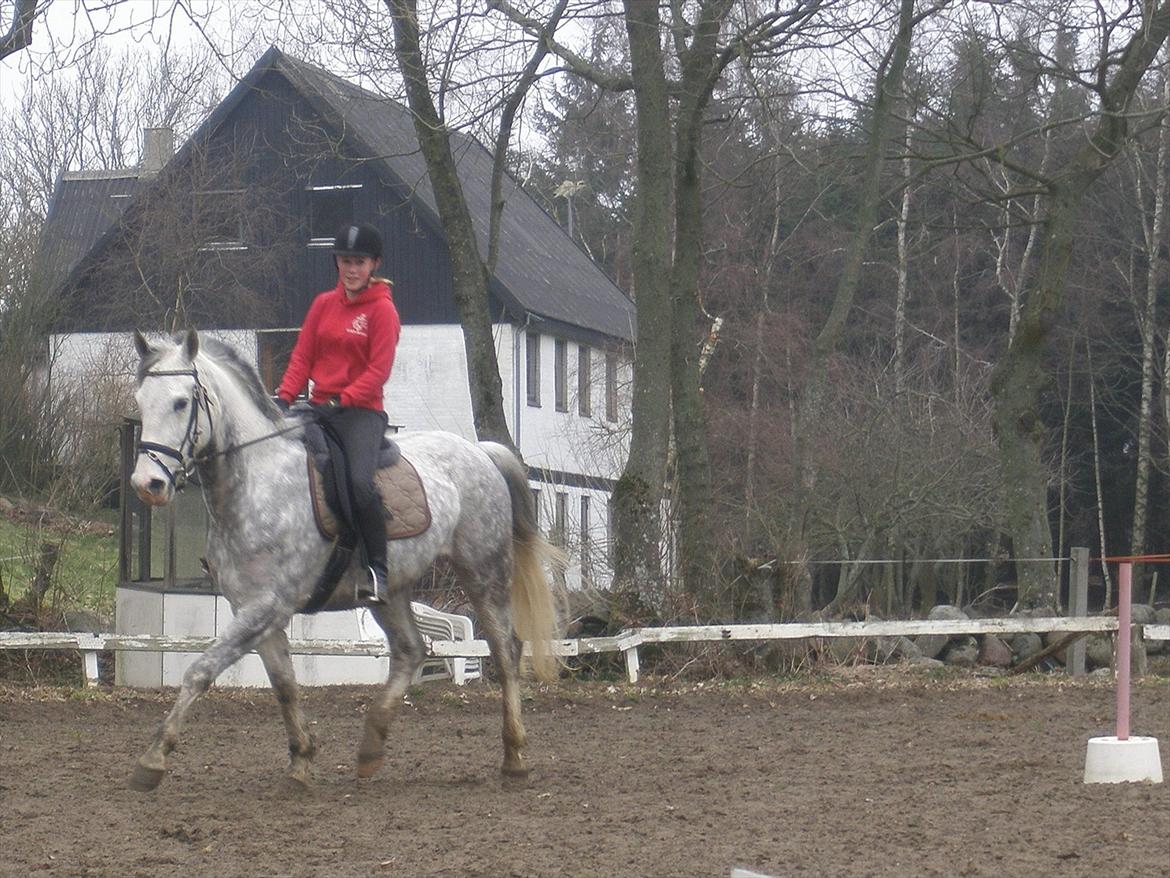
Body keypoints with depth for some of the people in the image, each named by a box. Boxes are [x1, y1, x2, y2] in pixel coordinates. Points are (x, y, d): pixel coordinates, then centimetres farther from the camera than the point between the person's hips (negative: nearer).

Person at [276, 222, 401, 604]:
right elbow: (302, 356, 11)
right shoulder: (323, 304, 13)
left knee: (361, 482, -27)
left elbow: (379, 370, -10)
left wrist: (342, 400, -19)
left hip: (362, 411, -6)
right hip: (319, 409, 6)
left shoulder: (382, 310, -3)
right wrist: (284, 397, -4)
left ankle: (377, 572, -17)